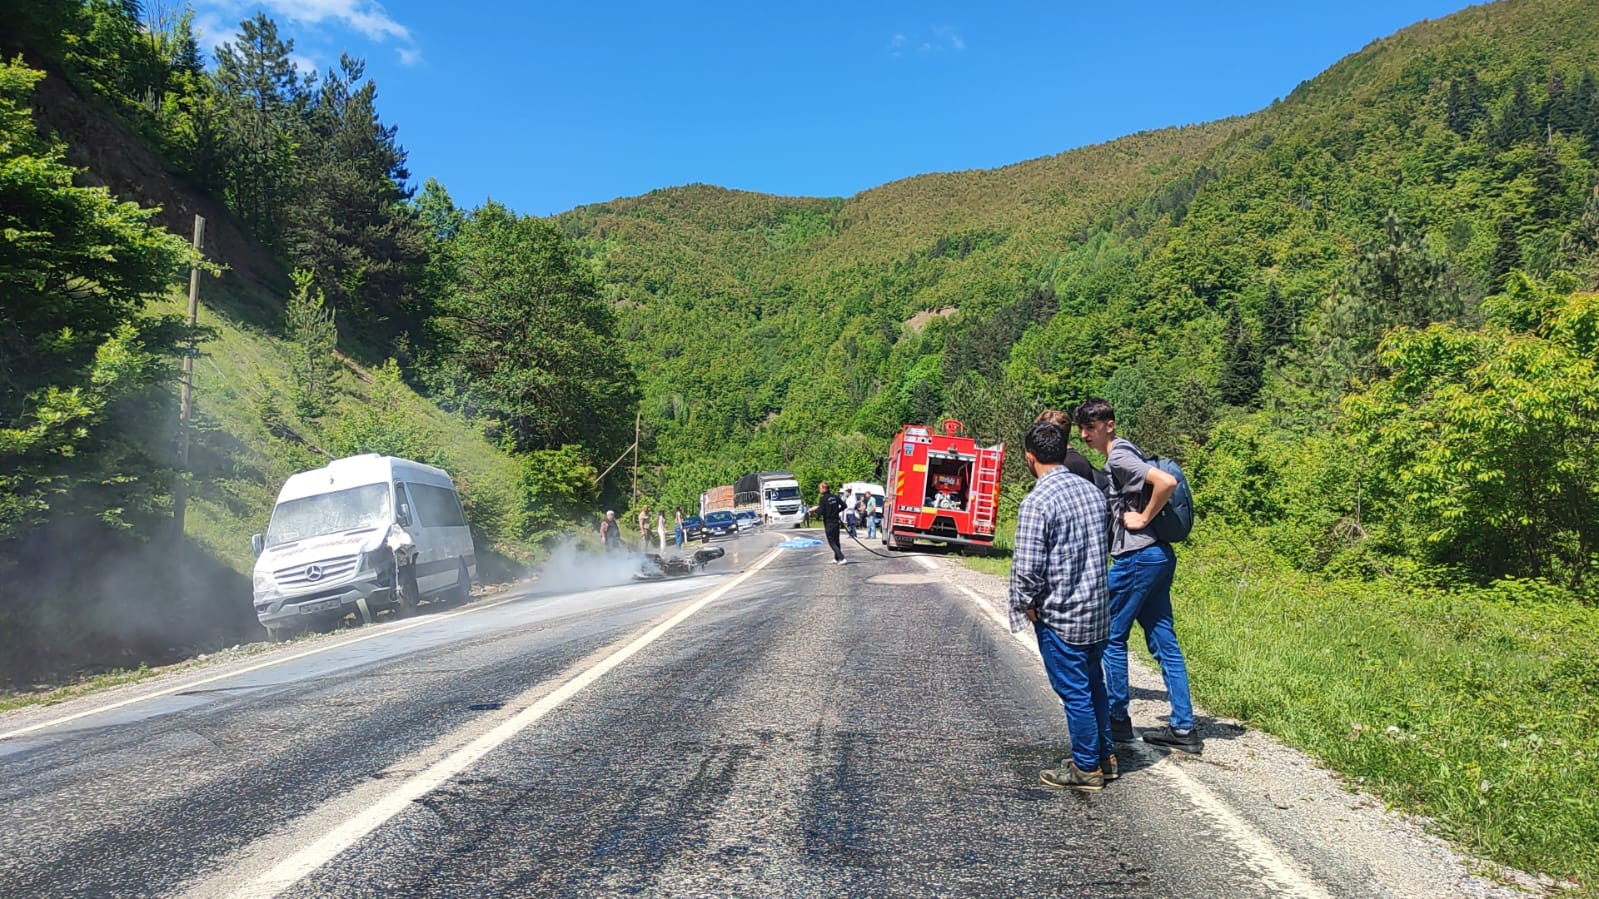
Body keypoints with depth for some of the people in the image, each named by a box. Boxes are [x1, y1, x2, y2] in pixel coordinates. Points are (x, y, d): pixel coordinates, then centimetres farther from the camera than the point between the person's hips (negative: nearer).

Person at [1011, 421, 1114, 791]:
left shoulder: (1037, 502, -20)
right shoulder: (1093, 491, 4)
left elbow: (1028, 567, -21)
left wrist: (1026, 604, -5)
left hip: (1060, 615, -8)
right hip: (1098, 610, 8)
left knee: (1074, 692, 5)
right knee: (1094, 684, 21)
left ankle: (1086, 767, 19)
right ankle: (1104, 757, 33)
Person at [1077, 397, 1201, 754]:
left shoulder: (1119, 458, -14)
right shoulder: (1124, 453, 16)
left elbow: (1166, 482, -27)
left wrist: (1143, 519, -17)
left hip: (1137, 558, -10)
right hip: (1158, 556, 10)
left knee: (1112, 636, 3)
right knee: (1164, 641, 10)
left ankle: (1117, 719, 12)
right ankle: (1183, 727, 13)